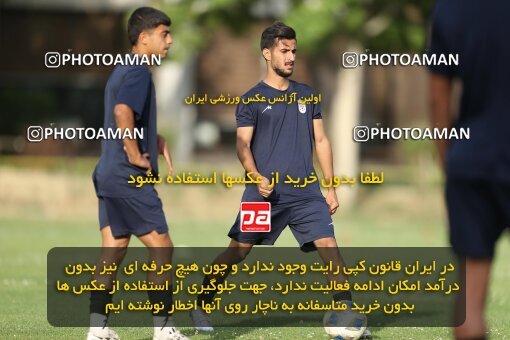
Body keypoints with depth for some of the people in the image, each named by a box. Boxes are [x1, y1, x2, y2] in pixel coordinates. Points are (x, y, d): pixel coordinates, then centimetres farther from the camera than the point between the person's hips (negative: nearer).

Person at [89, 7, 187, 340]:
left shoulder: (121, 70, 18)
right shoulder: (139, 72, -13)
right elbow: (122, 112, -31)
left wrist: (156, 140, 17)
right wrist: (136, 156, -21)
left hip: (109, 175, 10)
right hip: (130, 178, -10)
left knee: (113, 251, 9)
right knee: (161, 247, -2)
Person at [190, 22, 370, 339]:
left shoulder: (307, 95, 14)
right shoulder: (252, 99, 3)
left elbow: (321, 140, 17)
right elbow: (243, 145, -2)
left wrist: (331, 188, 12)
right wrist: (257, 177, -20)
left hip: (306, 193, 3)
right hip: (265, 192, -3)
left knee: (329, 247, -10)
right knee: (238, 250, -2)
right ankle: (201, 307, 14)